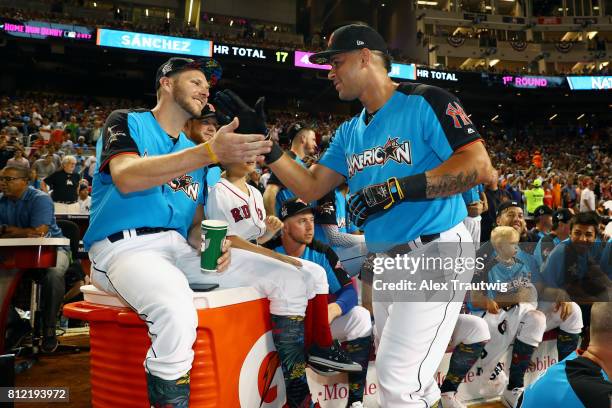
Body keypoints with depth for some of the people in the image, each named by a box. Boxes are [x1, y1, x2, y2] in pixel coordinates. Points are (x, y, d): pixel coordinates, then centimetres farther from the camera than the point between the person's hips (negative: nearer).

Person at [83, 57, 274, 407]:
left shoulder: (194, 151, 21)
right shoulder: (127, 122, 4)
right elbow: (126, 177, -19)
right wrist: (211, 152, -28)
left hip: (180, 248, 6)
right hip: (125, 246, -6)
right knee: (177, 312, -38)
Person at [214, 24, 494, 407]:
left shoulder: (425, 102, -8)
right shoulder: (349, 132, 13)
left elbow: (479, 166, -17)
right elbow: (310, 187, 10)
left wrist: (400, 188, -24)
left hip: (436, 253, -7)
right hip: (385, 260, 8)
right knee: (393, 372, 19)